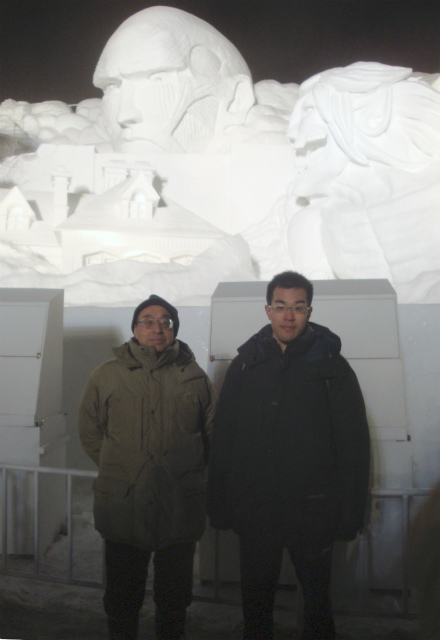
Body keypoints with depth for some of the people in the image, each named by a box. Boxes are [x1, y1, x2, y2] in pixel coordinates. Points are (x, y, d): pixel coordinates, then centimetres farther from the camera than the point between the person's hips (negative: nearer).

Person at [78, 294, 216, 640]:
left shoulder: (195, 377, 2)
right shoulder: (107, 375, 1)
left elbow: (213, 433, 9)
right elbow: (90, 431, 9)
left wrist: (188, 471, 6)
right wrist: (118, 469, 4)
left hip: (180, 508, 0)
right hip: (122, 505, 0)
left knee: (175, 594, 17)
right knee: (123, 595, 16)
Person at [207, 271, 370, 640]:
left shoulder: (332, 367, -2)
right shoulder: (245, 364, 3)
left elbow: (354, 444, -2)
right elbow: (222, 439, 5)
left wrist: (351, 513, -6)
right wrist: (219, 505, 2)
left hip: (312, 511, -2)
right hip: (254, 510, 2)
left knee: (317, 599, 15)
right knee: (256, 599, 16)